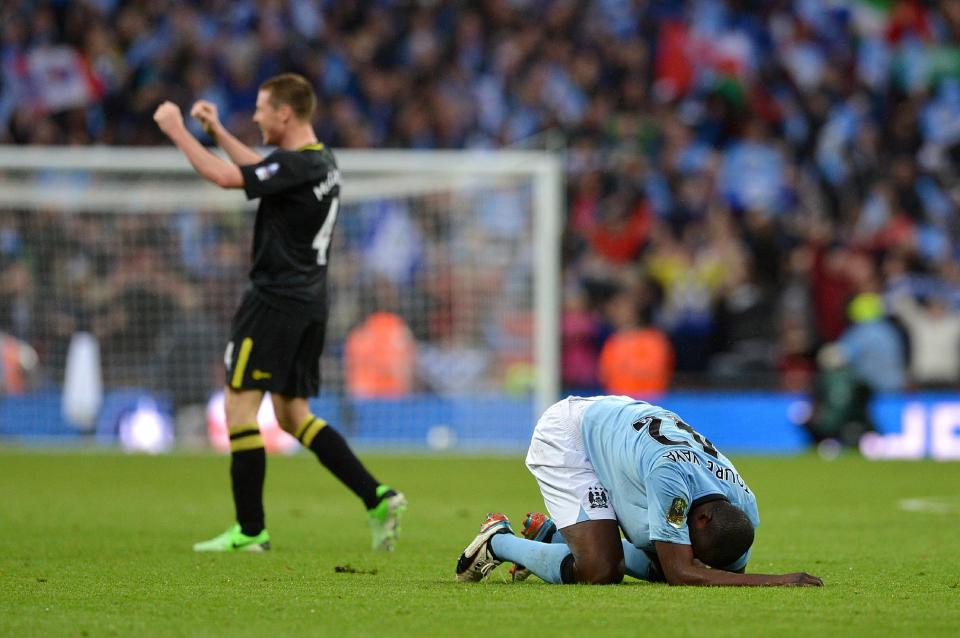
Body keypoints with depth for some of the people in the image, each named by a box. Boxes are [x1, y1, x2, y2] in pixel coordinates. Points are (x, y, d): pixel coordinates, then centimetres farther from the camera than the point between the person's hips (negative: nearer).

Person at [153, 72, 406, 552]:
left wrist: (177, 131, -10)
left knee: (240, 406, -3)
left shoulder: (295, 166, -17)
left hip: (275, 301, -9)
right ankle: (377, 497, 5)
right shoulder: (321, 162, 12)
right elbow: (256, 168, 30)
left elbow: (225, 177, -21)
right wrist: (216, 131, 31)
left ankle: (250, 530, -2)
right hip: (309, 302, 9)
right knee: (293, 415, 14)